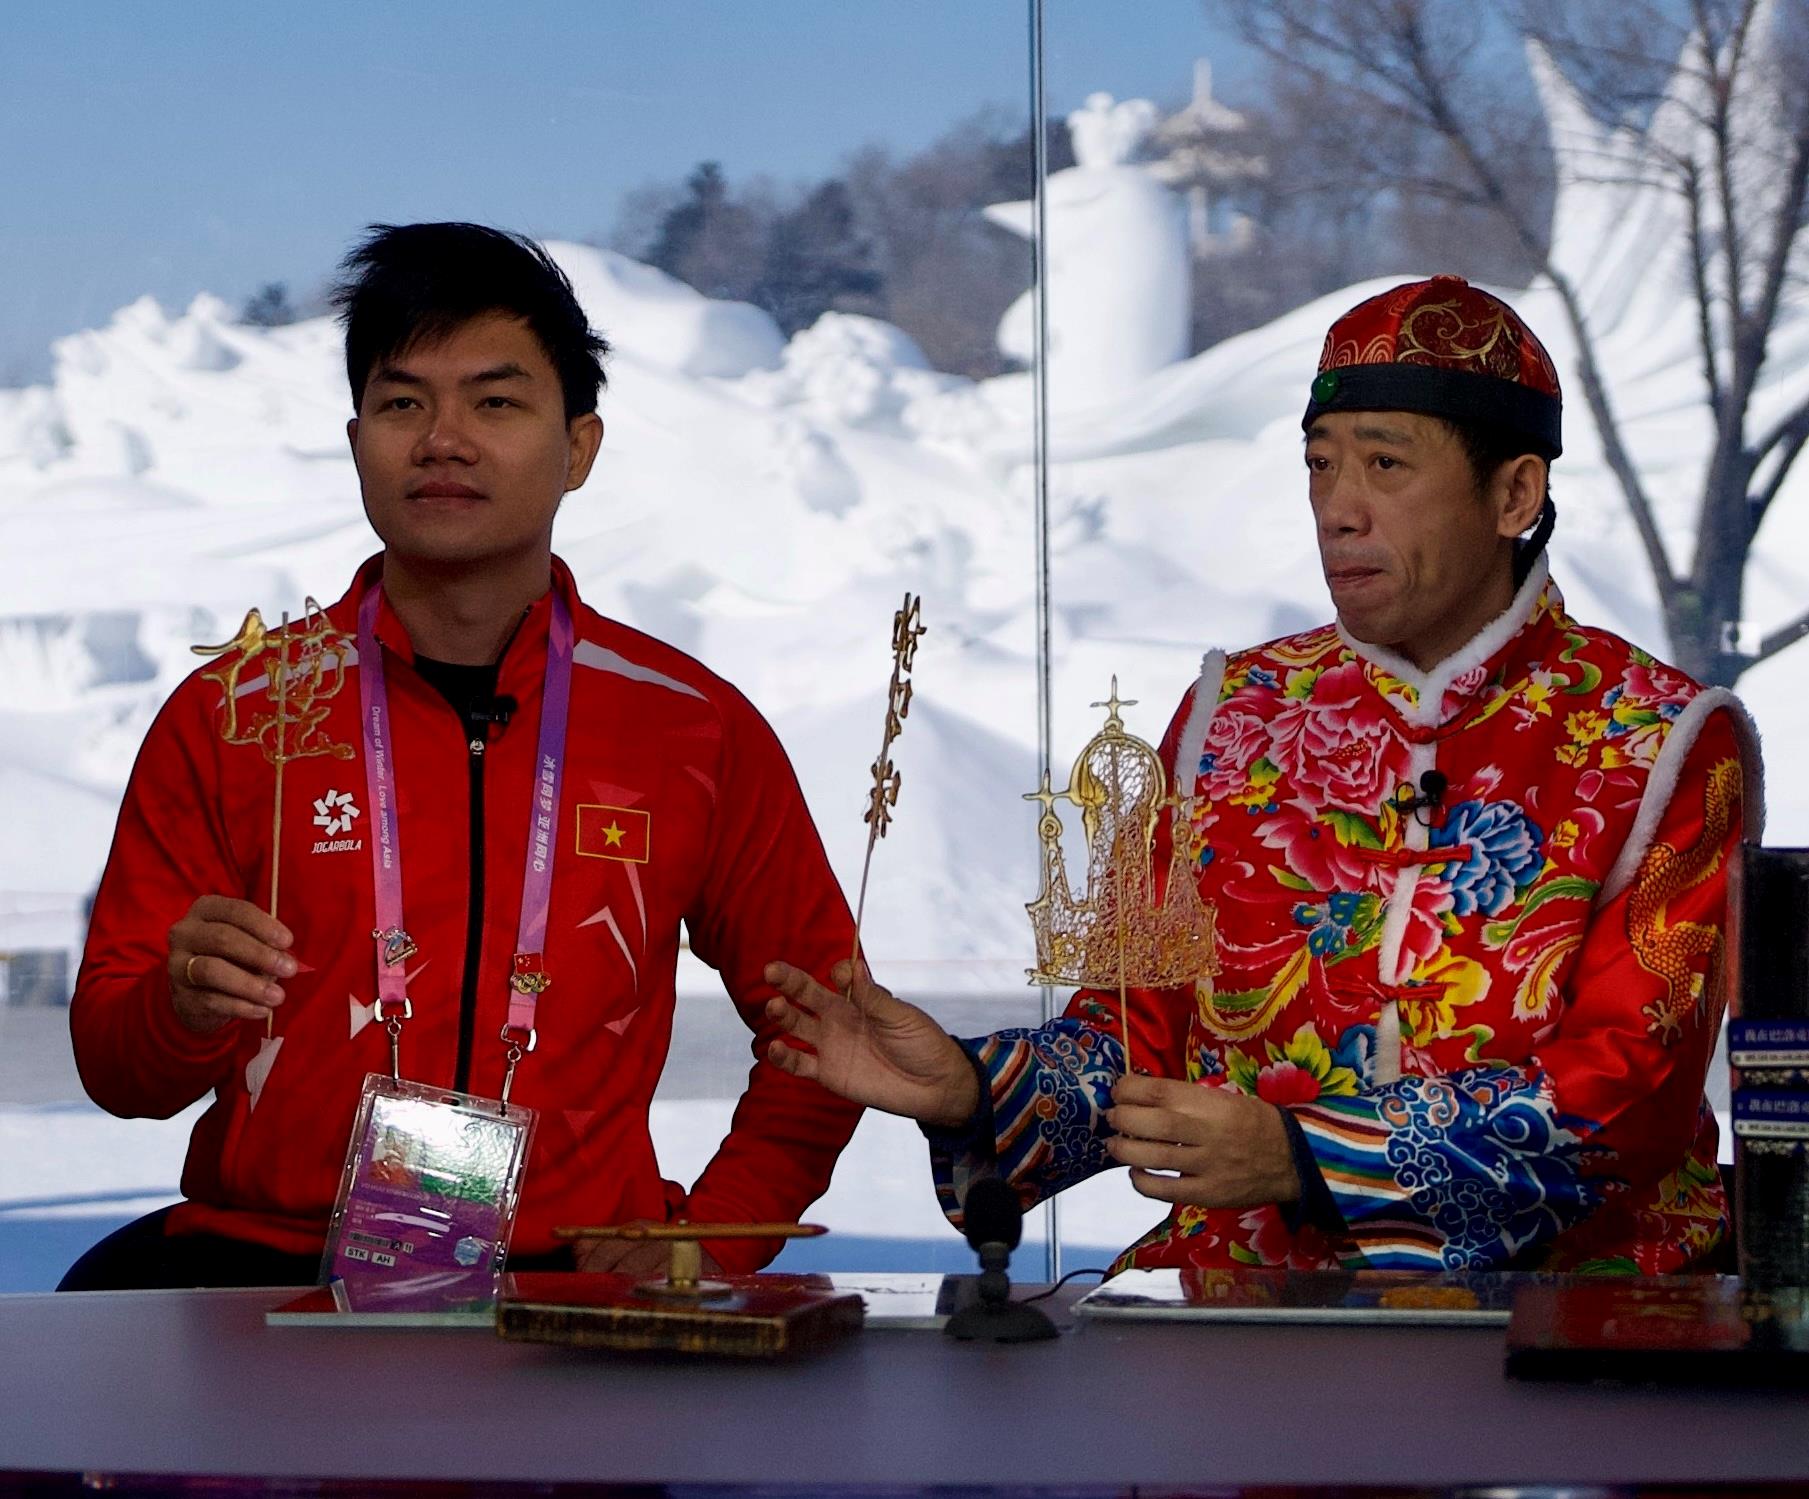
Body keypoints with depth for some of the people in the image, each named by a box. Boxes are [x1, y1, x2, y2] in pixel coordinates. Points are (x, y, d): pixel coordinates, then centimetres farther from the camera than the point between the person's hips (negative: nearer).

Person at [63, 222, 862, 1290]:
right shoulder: (227, 715, 7)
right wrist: (186, 1010, -16)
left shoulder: (699, 732, 8)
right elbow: (115, 1069, 7)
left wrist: (706, 1241, 3)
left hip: (566, 1276, 0)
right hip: (267, 1260, 0)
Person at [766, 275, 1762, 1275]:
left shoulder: (1664, 747, 0)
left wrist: (1303, 1157, -21)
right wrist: (970, 1090, -8)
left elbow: (1623, 1098, -11)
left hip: (1561, 1289, -3)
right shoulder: (1234, 714, 13)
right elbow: (1145, 1033, 13)